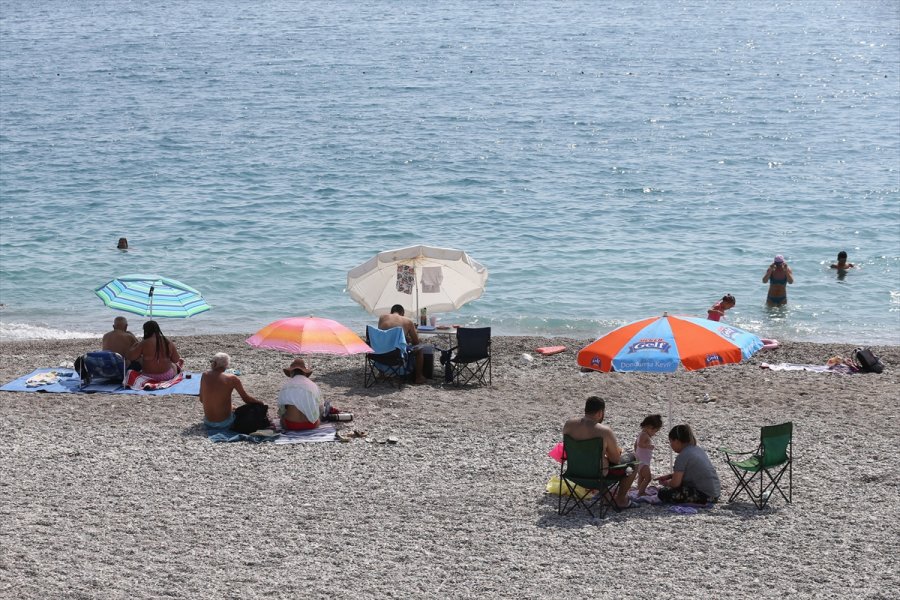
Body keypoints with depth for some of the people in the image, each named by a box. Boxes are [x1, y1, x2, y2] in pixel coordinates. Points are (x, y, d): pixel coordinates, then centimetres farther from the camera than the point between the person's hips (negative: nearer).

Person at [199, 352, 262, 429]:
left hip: (208, 423, 5)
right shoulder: (232, 379, -16)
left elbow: (201, 400, 4)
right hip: (224, 424, -5)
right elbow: (246, 399, -5)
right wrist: (259, 403, 13)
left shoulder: (205, 375, -6)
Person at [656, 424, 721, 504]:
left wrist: (666, 483, 6)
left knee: (662, 494, -14)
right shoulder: (697, 449, 12)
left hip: (705, 496, -10)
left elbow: (675, 483, -15)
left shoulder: (683, 456, -16)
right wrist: (669, 476, 20)